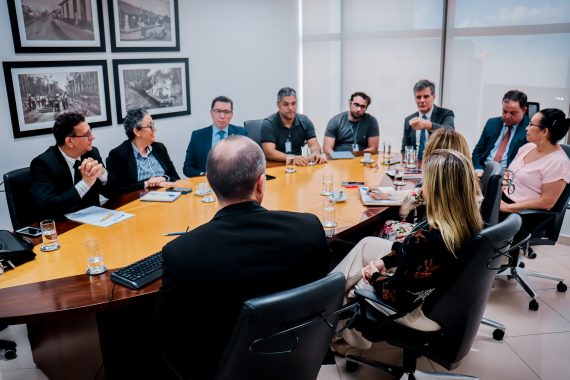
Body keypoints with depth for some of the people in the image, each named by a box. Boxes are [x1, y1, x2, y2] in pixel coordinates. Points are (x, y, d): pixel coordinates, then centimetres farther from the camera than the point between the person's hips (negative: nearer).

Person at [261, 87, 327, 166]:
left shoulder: (305, 121, 5)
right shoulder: (268, 124, -8)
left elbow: (314, 145, 0)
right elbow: (269, 153, -18)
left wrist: (316, 153, -24)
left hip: (298, 165, 3)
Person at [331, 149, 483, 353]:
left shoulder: (426, 237, -38)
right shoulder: (470, 221, -13)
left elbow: (395, 293, -24)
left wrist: (373, 276, -5)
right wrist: (384, 261, 1)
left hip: (424, 311, -8)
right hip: (448, 293, 8)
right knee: (367, 244, 13)